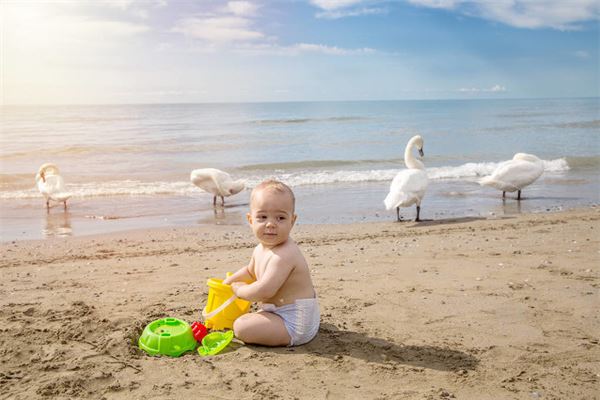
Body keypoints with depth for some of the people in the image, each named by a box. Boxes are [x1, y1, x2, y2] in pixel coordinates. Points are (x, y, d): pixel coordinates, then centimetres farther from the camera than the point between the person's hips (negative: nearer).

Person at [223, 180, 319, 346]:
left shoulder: (284, 255, -28)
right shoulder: (260, 249, 4)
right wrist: (229, 281, 13)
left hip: (296, 323, -11)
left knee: (241, 327, -19)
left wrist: (239, 290, -16)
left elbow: (265, 290, -34)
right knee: (247, 319, 33)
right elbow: (250, 271, 27)